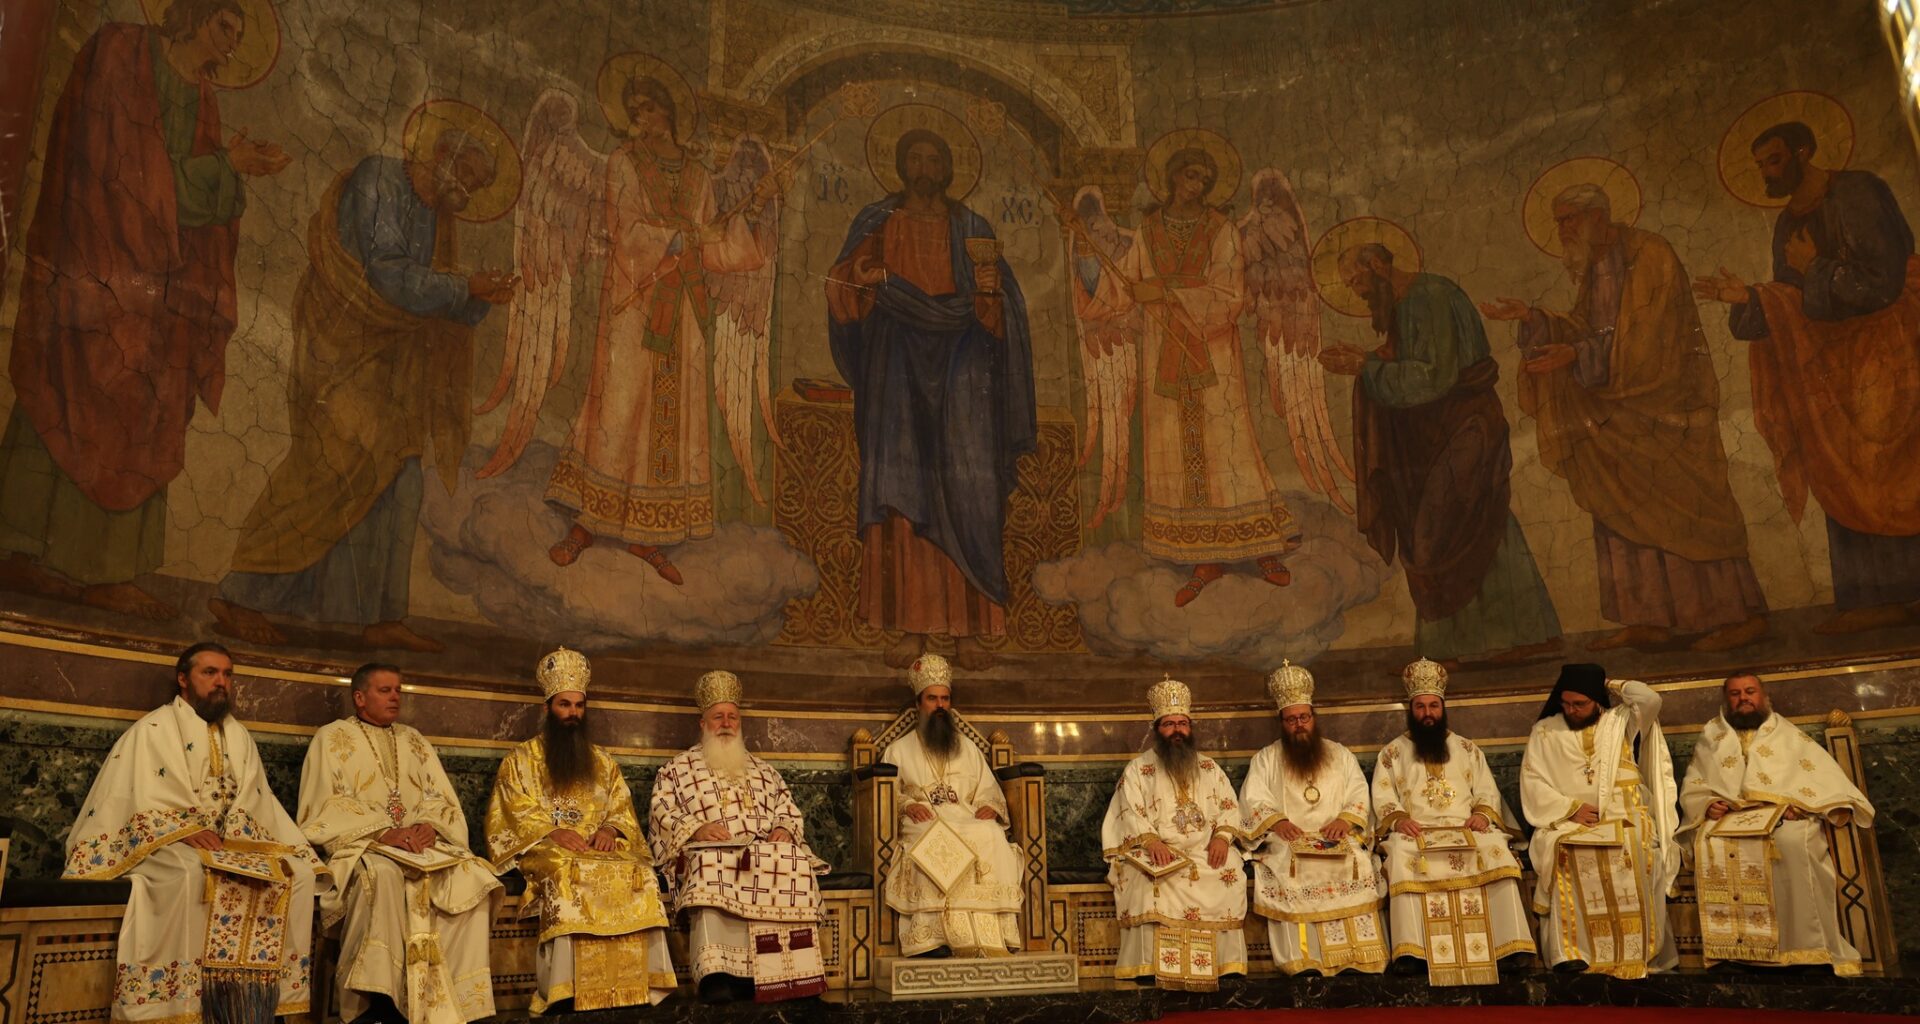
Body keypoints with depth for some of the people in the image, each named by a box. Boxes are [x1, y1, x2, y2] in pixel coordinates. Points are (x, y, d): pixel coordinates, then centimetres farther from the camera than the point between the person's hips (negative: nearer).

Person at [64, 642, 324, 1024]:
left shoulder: (240, 736, 20)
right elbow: (138, 797, -8)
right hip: (166, 844, -5)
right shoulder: (153, 729, 4)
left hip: (232, 844, 6)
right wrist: (185, 830, -23)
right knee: (191, 873, -40)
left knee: (297, 873, -18)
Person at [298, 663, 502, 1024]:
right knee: (384, 873, -40)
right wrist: (382, 832, -16)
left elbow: (442, 798, 16)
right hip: (361, 844, -4)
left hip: (422, 842, 4)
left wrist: (429, 824, -8)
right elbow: (327, 805, -3)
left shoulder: (414, 740, 24)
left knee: (473, 877, -26)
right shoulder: (332, 737, 11)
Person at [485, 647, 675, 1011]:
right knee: (568, 872, -39)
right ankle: (566, 990, -42)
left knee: (637, 873, -30)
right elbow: (516, 811, 3)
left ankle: (635, 986, -33)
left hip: (602, 848, 3)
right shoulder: (521, 758, 15)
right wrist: (552, 833, -15)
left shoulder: (603, 761, 25)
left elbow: (622, 808, 16)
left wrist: (610, 830, -8)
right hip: (545, 851, -3)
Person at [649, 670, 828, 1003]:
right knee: (713, 874, -40)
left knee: (796, 867, -32)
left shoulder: (762, 769, 31)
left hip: (764, 853, 3)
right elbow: (661, 814, 8)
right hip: (709, 853, -3)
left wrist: (783, 829, 2)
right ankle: (715, 972, -49)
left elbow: (789, 809, 25)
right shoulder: (678, 769, 21)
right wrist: (696, 828, -11)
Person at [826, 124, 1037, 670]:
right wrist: (862, 278, -23)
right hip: (899, 372, 0)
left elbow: (997, 313, 4)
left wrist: (989, 291, -17)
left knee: (966, 496, -7)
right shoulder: (877, 224, 9)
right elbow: (845, 292, -2)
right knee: (905, 494, -5)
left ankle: (968, 630, -5)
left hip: (960, 375, 0)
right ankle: (912, 626, -1)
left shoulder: (972, 229, 9)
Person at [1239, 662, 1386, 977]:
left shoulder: (1341, 755, 21)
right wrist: (1276, 821, -15)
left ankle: (1358, 957, -28)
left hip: (1338, 841, 1)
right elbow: (1253, 801, 4)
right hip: (1288, 843, -1)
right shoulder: (1265, 759, 16)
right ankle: (1303, 961, -33)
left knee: (1359, 866, -30)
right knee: (1291, 870, -33)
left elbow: (1360, 797, 10)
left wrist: (1346, 819, -11)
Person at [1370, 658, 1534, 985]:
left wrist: (1483, 813, -7)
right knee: (1401, 853, -37)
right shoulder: (1391, 753, 17)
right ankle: (1410, 952, -42)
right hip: (1414, 833, -2)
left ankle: (1511, 946, -33)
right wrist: (1398, 818, -14)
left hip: (1467, 830, 2)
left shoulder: (1467, 749, 23)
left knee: (1496, 847, -32)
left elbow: (1487, 790, 16)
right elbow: (1382, 797, 8)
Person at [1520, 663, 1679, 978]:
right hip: (1568, 819, 0)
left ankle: (1631, 953, -28)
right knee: (1566, 851, -33)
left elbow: (1650, 700, -7)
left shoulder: (1621, 720, 14)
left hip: (1622, 814, 0)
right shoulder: (1545, 731, 13)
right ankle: (1571, 953, -33)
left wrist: (1613, 685, 10)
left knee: (1633, 848, -33)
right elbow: (1532, 783, 4)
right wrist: (1572, 808, -10)